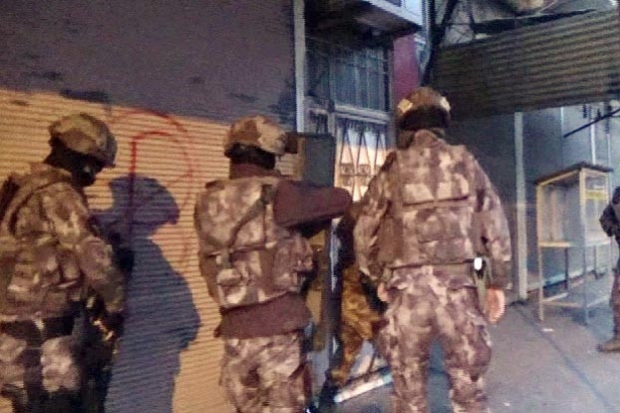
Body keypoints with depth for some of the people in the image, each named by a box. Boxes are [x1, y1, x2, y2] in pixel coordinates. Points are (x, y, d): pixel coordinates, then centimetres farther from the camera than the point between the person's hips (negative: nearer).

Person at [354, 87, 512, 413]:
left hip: (407, 288, -1)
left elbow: (364, 232, 5)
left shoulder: (392, 170, 2)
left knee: (409, 386, 11)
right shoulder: (466, 164, 6)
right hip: (458, 286, 1)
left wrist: (377, 278, 19)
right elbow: (495, 226, 5)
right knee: (467, 385, 12)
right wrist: (497, 282, 13)